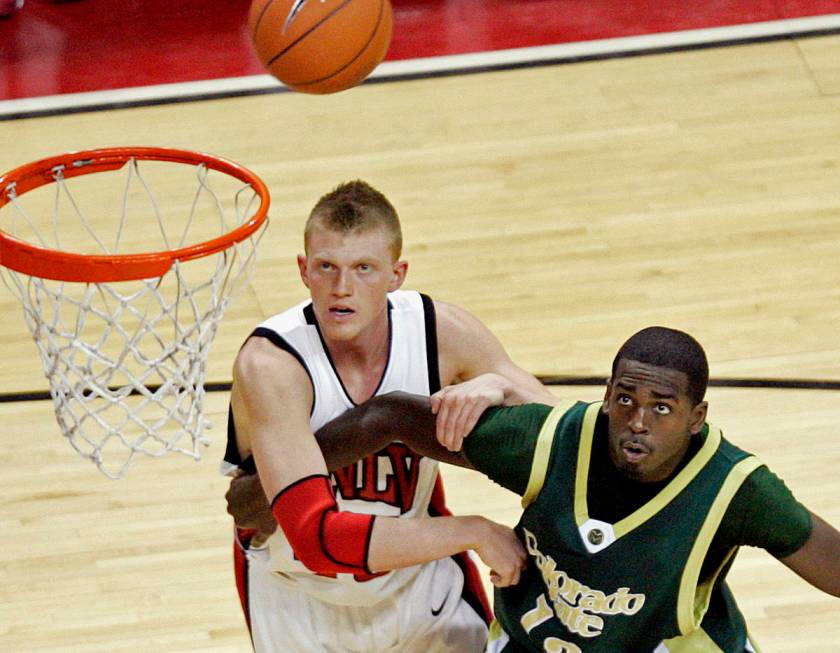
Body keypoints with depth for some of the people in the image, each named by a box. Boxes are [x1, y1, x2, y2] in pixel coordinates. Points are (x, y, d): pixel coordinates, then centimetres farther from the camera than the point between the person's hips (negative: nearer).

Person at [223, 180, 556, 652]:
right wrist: (472, 532, -40)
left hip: (419, 570, 3)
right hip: (302, 597, -3)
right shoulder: (270, 365, -33)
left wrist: (495, 387, -33)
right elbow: (317, 537, -42)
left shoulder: (443, 332, -21)